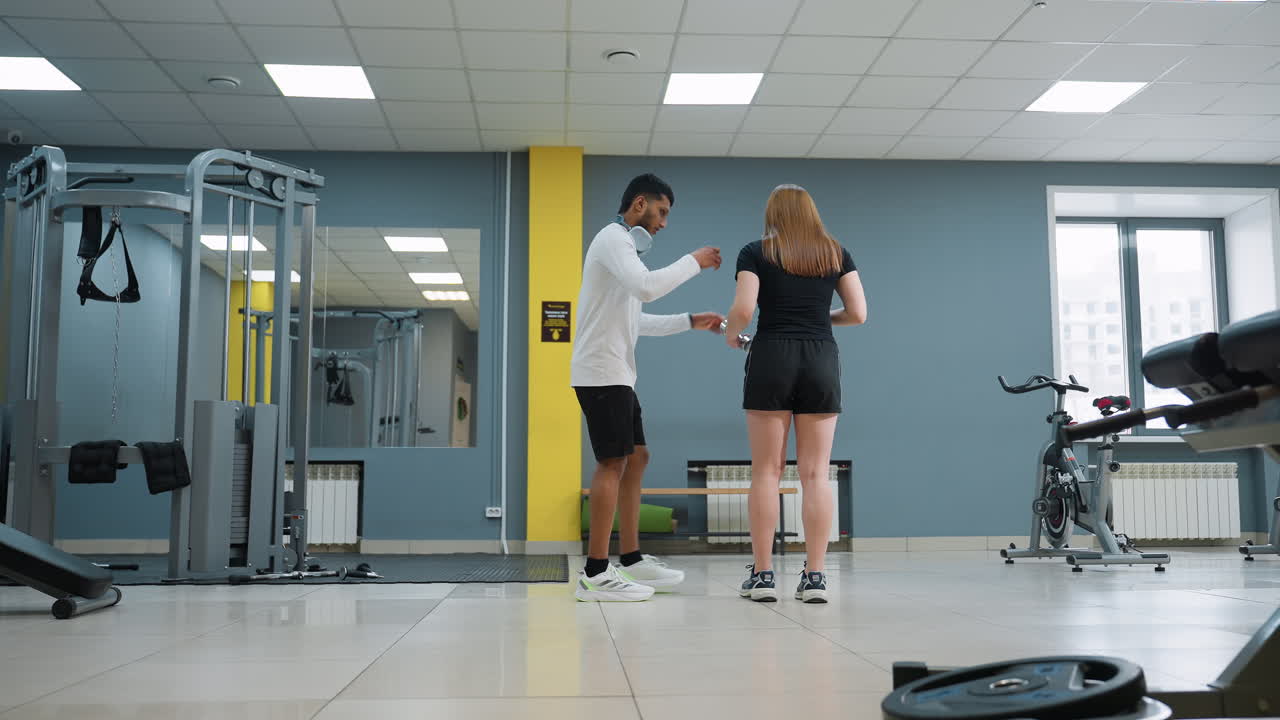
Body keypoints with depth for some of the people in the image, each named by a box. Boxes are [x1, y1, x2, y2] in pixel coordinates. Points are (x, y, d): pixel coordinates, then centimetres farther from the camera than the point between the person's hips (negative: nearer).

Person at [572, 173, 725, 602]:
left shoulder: (623, 245, 23)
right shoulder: (613, 237, -8)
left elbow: (637, 321, 27)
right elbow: (647, 288, -26)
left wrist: (690, 322, 21)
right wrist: (694, 262, -14)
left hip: (617, 373, 11)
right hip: (601, 371, -11)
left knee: (636, 459, 11)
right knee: (613, 462, -12)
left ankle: (632, 560, 15)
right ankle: (595, 574, -11)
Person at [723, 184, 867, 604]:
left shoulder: (756, 253, 3)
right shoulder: (836, 253, 10)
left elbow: (744, 308, -9)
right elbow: (859, 313, 5)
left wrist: (731, 332, 11)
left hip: (771, 357, -2)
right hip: (821, 360, 2)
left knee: (767, 471, 2)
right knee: (816, 473, 3)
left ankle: (763, 576, 1)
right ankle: (816, 577, 2)